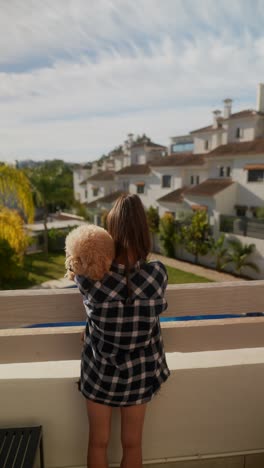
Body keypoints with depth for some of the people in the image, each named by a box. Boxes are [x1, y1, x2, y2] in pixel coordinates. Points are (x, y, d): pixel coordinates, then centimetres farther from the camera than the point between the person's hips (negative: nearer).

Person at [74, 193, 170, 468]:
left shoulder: (90, 277, -27)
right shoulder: (158, 274, -24)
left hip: (100, 371, -1)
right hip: (139, 371, 1)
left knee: (98, 443, 25)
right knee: (132, 444, 25)